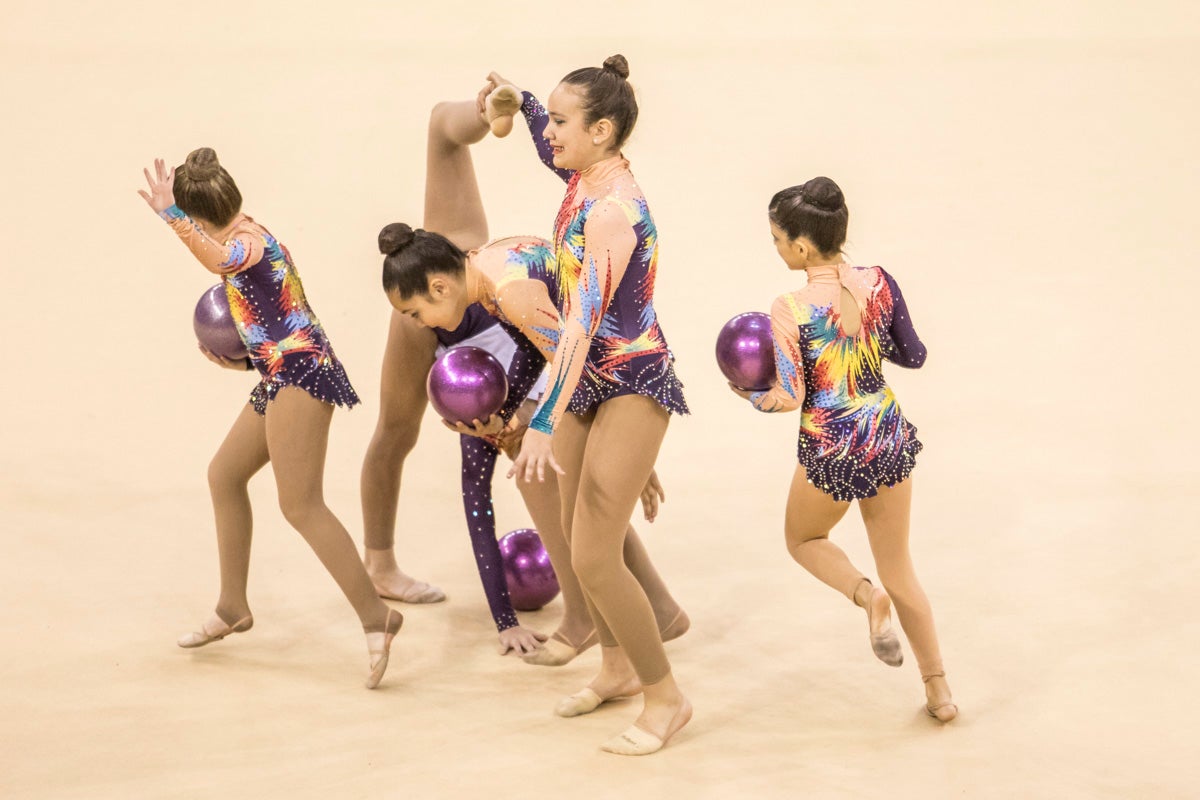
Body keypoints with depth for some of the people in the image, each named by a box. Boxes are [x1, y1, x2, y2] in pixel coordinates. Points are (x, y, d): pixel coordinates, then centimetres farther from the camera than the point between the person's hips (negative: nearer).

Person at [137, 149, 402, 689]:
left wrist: (170, 216, -43)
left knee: (300, 505, -17)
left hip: (299, 371, -11)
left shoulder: (246, 238, -9)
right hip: (280, 378, 11)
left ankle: (375, 616, -20)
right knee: (224, 474, 20)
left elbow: (222, 260, -36)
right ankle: (232, 608, 29)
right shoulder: (245, 240, 21)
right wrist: (241, 359, 22)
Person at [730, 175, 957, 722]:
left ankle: (867, 596, -1)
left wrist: (748, 394, 2)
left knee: (802, 539, 27)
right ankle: (939, 692, 21)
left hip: (830, 451, -4)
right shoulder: (879, 284, -6)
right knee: (898, 568, 20)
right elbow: (913, 356, 5)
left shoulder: (790, 310, -18)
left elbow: (788, 398, -17)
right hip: (890, 440, 4)